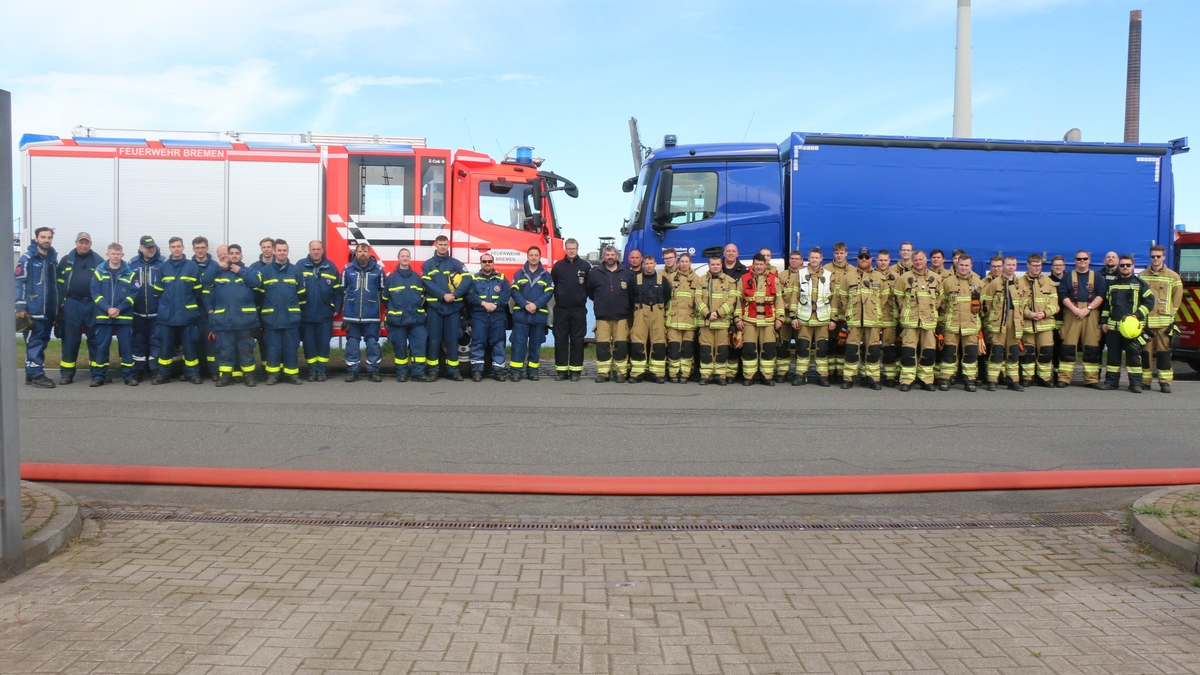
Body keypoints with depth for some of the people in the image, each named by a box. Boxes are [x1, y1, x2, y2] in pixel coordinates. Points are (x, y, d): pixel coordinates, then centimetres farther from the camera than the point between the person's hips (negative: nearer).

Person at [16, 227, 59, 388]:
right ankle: (36, 375, -2)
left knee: (42, 342, 11)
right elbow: (19, 282, -11)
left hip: (49, 310, 7)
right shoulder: (27, 257, -6)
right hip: (34, 310, -7)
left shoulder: (53, 257, 15)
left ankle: (31, 373, 19)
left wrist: (57, 306, 17)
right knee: (35, 342, -5)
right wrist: (20, 306, -17)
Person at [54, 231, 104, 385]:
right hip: (72, 304, 0)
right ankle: (66, 373, 8)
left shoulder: (98, 261, 6)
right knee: (70, 339, 3)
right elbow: (60, 283, 8)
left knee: (95, 339, 6)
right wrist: (61, 302, -1)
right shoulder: (66, 260, 8)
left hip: (93, 305, 0)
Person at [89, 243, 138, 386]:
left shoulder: (129, 273, 3)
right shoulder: (99, 272, 4)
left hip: (124, 316, 0)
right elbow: (95, 293, -2)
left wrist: (119, 309, -14)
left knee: (127, 347, 2)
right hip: (103, 316, 0)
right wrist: (107, 308, -14)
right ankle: (98, 376, 9)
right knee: (101, 347, 3)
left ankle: (129, 375, 9)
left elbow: (133, 294, -3)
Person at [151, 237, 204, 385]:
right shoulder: (163, 267, 4)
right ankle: (164, 374, 14)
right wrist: (165, 304, 9)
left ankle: (193, 373, 12)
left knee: (189, 345, 3)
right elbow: (158, 290, 10)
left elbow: (197, 290, 2)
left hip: (187, 314, -2)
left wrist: (188, 304, 7)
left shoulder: (192, 266, -2)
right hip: (167, 314, 2)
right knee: (165, 345, 6)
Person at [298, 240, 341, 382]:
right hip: (306, 314, 0)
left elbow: (338, 290, 5)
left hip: (325, 315, 0)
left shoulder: (331, 267, 3)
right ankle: (312, 370, 16)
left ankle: (322, 370, 14)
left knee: (323, 343, 5)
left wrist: (336, 308, 1)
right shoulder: (300, 266, 0)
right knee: (308, 343, 6)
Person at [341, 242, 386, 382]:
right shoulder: (348, 269, 4)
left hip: (372, 314, -1)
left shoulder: (378, 269, 2)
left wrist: (376, 303, 7)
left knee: (372, 343, 2)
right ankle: (352, 371, 13)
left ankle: (373, 370, 9)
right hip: (352, 314, 1)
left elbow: (383, 291, 8)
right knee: (352, 342, 6)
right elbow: (342, 289, 10)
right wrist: (346, 305, 10)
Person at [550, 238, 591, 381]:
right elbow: (552, 284, 11)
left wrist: (583, 297, 2)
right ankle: (561, 370, 8)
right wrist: (559, 297, 8)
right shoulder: (558, 266, 5)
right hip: (561, 309, 1)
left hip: (579, 309, -1)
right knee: (560, 339, 2)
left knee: (577, 340, 2)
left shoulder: (585, 266, 3)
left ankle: (575, 370, 7)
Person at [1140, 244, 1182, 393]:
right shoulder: (1142, 275, 10)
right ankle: (1144, 381, 9)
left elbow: (1177, 297, 9)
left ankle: (1165, 382, 1)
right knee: (1145, 351, 3)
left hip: (1164, 321, -1)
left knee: (1163, 351, -2)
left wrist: (1169, 313, 5)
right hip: (1145, 320, 2)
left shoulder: (1173, 276, 5)